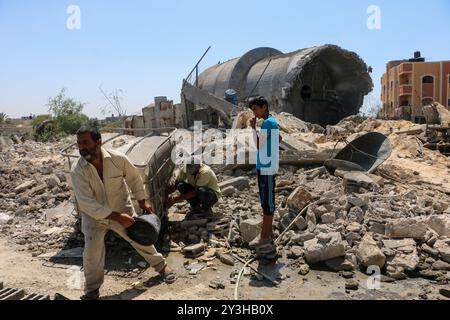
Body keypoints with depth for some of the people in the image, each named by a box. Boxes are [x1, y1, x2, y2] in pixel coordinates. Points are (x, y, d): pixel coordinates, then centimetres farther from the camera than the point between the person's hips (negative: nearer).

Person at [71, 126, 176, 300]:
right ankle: (91, 290, 25)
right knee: (92, 254, 0)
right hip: (94, 216, -1)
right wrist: (117, 217, -32)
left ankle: (161, 265, 35)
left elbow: (134, 178, -3)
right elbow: (87, 204, -28)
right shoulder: (77, 171, -25)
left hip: (122, 208, 1)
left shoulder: (118, 159, -22)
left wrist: (143, 201, -3)